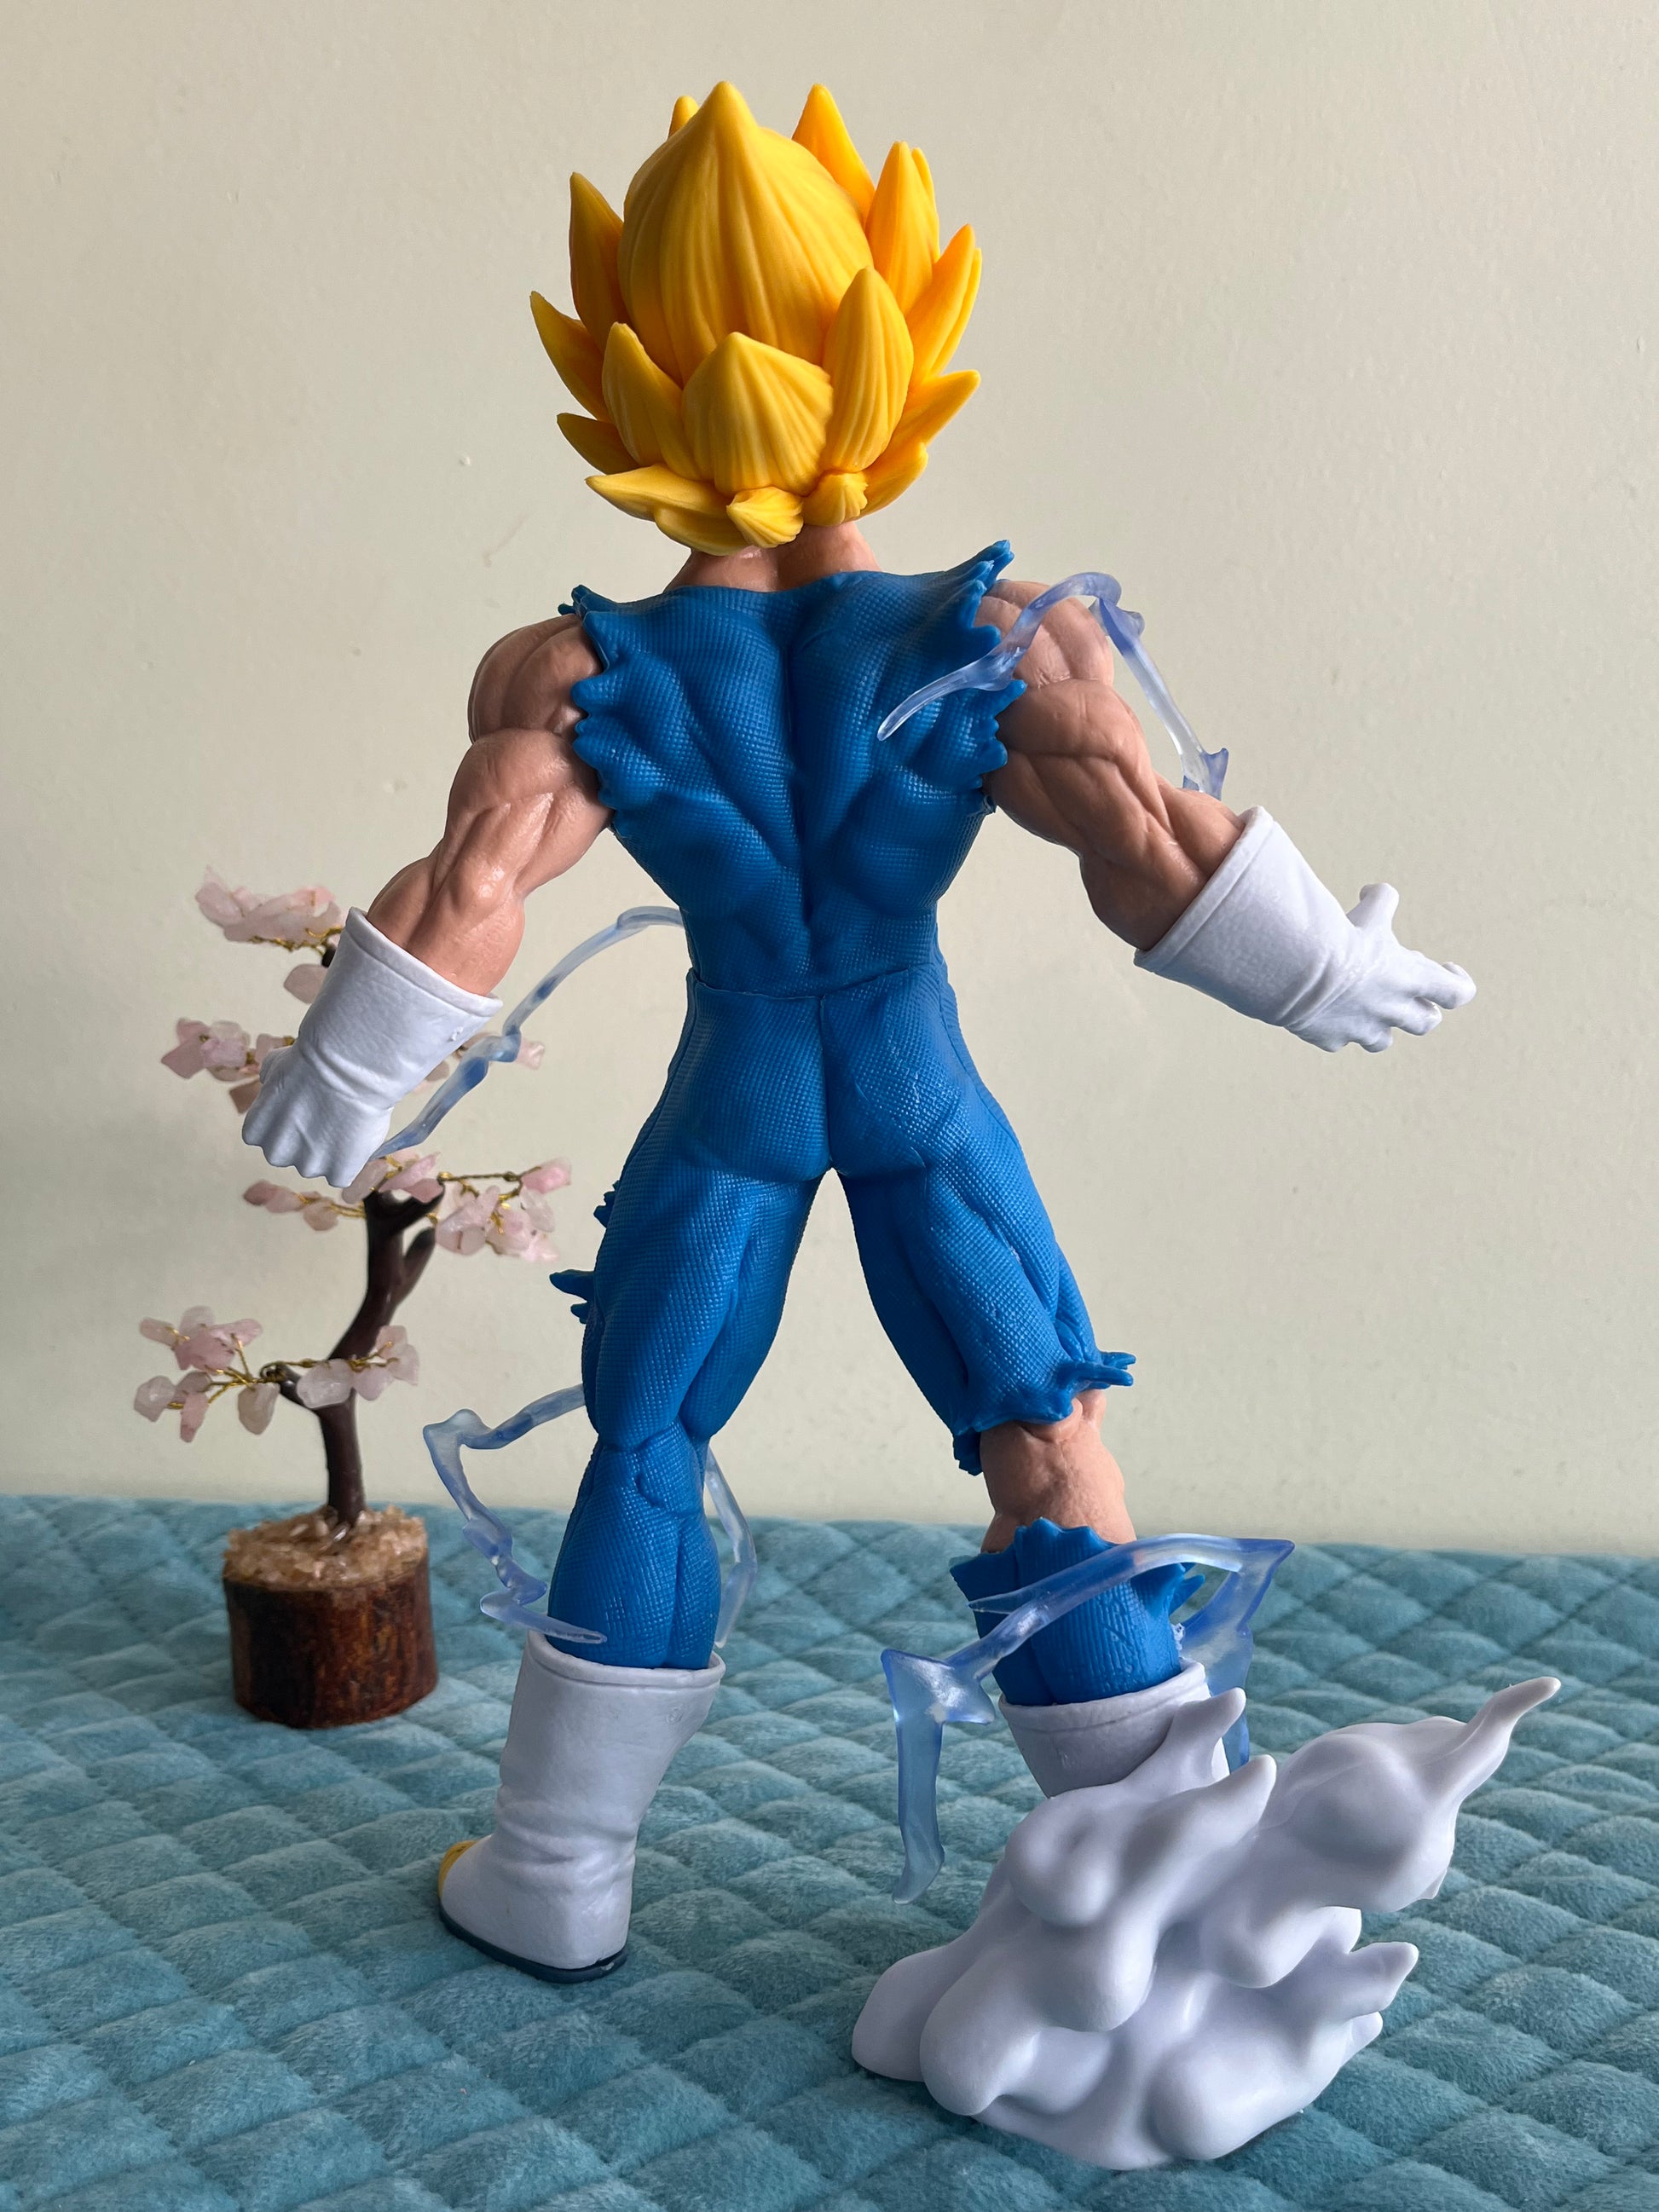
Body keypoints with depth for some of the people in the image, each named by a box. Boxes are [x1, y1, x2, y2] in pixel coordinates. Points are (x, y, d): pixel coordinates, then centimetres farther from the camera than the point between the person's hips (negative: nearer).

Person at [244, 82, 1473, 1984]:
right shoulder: (1002, 643, -11)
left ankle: (553, 1884, 27)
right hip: (924, 1107, 0)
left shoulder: (572, 676, -9)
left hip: (728, 1111, 1)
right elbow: (1162, 857, -15)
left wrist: (339, 1084, -3)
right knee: (1049, 1450, 11)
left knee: (639, 1449, 15)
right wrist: (1331, 976, -2)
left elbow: (469, 900, -15)